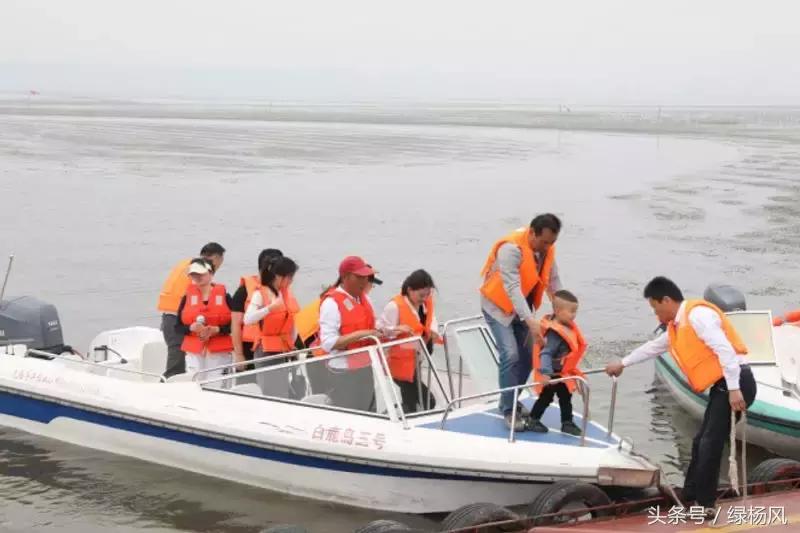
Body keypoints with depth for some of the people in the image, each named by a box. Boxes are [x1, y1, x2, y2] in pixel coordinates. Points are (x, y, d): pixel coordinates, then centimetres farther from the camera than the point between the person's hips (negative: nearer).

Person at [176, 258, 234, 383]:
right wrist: (191, 328, -13)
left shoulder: (223, 296, 0)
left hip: (219, 351, -2)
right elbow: (178, 325, 6)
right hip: (194, 351, 2)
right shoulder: (187, 297, 6)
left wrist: (216, 330, -16)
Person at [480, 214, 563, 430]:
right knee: (510, 355, -18)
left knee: (527, 356, 6)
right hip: (498, 306, -7)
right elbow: (512, 288, -38)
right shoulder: (511, 248, -31)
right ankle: (509, 411, -10)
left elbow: (553, 282, 2)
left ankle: (510, 401, 24)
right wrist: (530, 320, -45)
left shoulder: (546, 249, -7)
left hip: (522, 307, 7)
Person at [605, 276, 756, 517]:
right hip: (723, 386, 10)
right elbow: (653, 347, 37)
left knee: (710, 443, -11)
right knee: (701, 443, 12)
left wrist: (734, 389, -26)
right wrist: (622, 363, 49)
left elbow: (725, 349, -22)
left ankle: (705, 504, -4)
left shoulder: (697, 314, -14)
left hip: (735, 383, -10)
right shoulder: (677, 325, 19)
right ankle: (690, 498, 20)